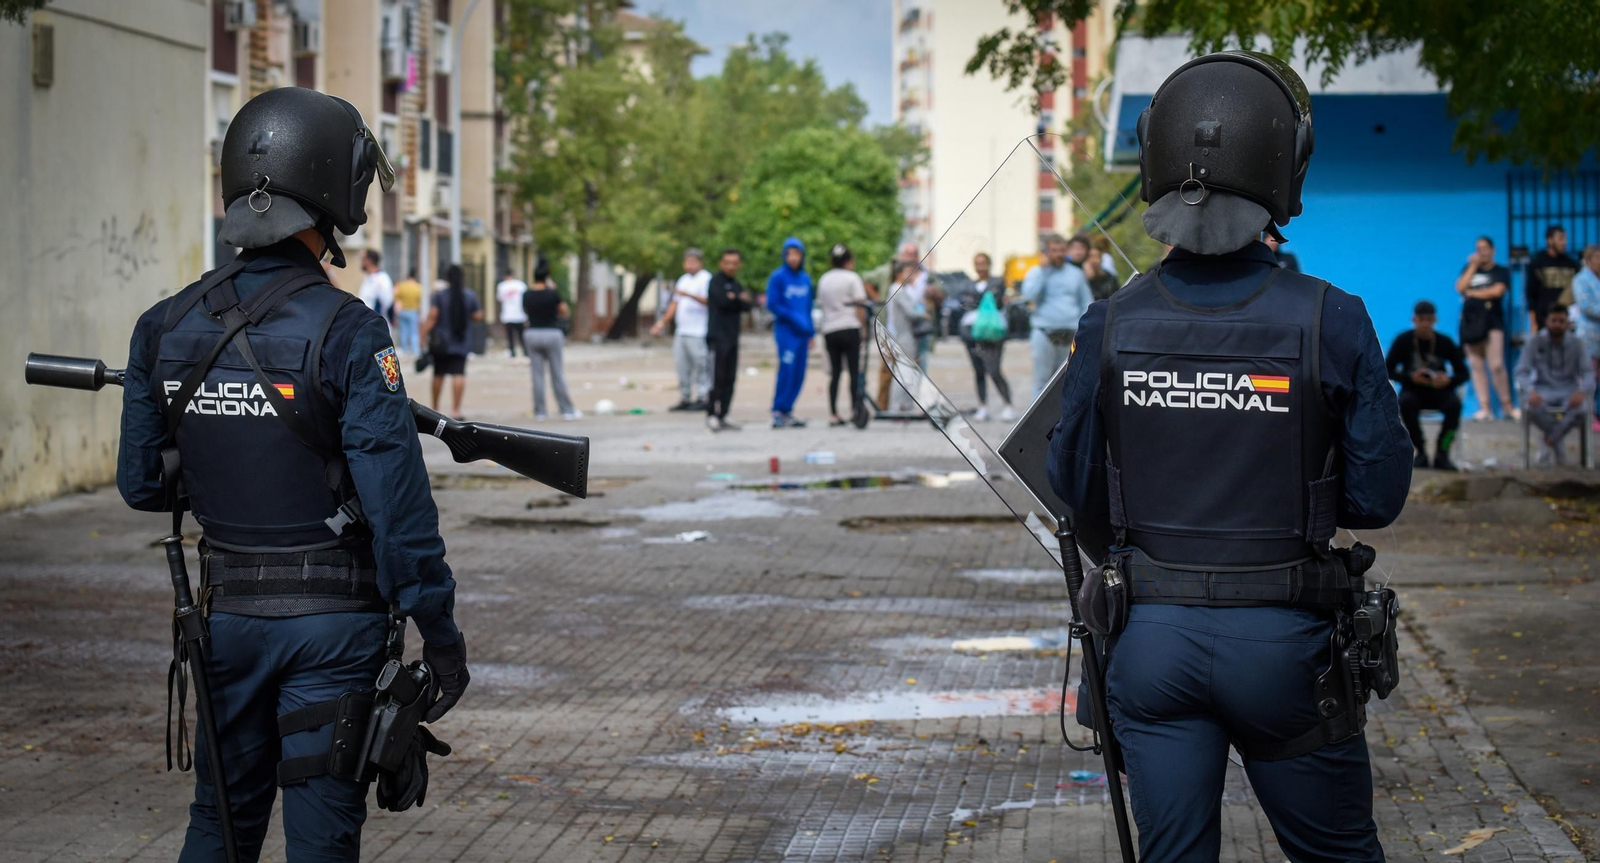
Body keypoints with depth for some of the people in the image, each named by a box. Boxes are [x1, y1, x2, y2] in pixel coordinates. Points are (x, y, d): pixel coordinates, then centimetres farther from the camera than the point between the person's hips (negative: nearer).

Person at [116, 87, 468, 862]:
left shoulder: (165, 329, 1)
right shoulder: (345, 332, -15)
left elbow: (142, 485, 8)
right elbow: (397, 500, -17)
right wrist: (440, 633, -10)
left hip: (229, 614, 5)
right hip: (334, 622, -5)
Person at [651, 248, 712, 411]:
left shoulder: (706, 279, -5)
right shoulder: (684, 279, 21)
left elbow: (707, 300, -20)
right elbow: (675, 304, 26)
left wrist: (689, 294, -32)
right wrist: (662, 322, 22)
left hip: (699, 333, -8)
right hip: (682, 332, 8)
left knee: (701, 366, -7)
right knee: (682, 367, 8)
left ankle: (702, 399, -4)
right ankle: (685, 399, 13)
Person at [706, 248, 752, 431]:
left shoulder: (736, 285, 19)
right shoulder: (716, 282, -2)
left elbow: (746, 306, 5)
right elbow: (722, 301, -18)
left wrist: (734, 299, -12)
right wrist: (741, 299, -2)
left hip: (732, 337, 7)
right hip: (718, 336, -7)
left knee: (730, 379, 5)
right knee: (718, 378, -12)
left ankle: (722, 417, 8)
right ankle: (711, 415, -10)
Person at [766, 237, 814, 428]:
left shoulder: (805, 278, 15)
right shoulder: (778, 276, -3)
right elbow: (772, 305, -6)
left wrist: (810, 333, 17)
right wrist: (794, 318, -13)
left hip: (802, 332, 6)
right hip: (786, 331, -6)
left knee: (799, 375, 4)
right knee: (787, 371, -14)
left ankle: (787, 412, 10)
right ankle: (777, 412, -11)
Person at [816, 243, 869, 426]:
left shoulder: (823, 280, 13)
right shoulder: (852, 278, -3)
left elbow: (821, 305, 13)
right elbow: (859, 306, -6)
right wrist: (863, 326, 1)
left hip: (829, 330, 5)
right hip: (850, 329, -5)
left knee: (834, 373, 5)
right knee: (854, 370, -1)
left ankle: (833, 414, -1)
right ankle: (855, 408, -9)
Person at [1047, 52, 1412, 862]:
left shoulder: (1111, 326, -6)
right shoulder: (1329, 323, -13)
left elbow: (1074, 486, 3)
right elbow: (1378, 494, -9)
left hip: (1151, 638, 2)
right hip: (1283, 644, -2)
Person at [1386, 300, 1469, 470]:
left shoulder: (1445, 342, -2)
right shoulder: (1403, 341, -4)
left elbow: (1463, 373, 2)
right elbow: (1388, 370, -4)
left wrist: (1449, 380, -21)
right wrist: (1410, 377, -21)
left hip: (1439, 391, 1)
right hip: (1413, 390, -1)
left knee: (1454, 403, -32)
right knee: (1406, 402, -36)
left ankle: (1442, 453, -21)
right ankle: (1421, 452, -22)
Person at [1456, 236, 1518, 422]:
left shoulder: (1501, 272, 8)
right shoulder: (1469, 269, 17)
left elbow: (1497, 291, -9)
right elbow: (1460, 288, 1)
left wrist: (1472, 293, -1)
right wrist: (1473, 266, 0)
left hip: (1492, 321, -4)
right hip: (1470, 321, 4)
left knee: (1496, 365, -12)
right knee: (1477, 366, 0)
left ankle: (1507, 405, 0)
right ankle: (1484, 408, 2)